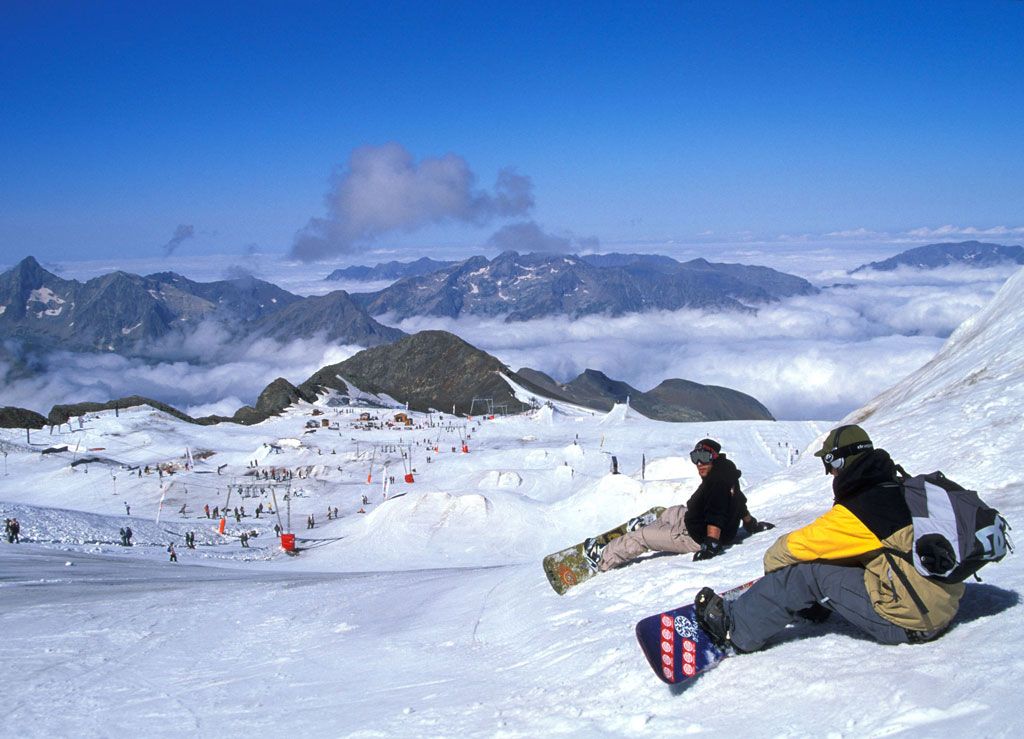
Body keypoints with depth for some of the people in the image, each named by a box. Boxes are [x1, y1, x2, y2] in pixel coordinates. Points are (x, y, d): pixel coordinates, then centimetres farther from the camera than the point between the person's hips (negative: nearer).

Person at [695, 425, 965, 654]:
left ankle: (735, 631, -2)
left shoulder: (862, 508, -19)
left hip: (908, 625, -9)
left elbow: (802, 543, -8)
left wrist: (772, 558, 11)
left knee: (809, 571, -9)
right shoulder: (899, 488, 7)